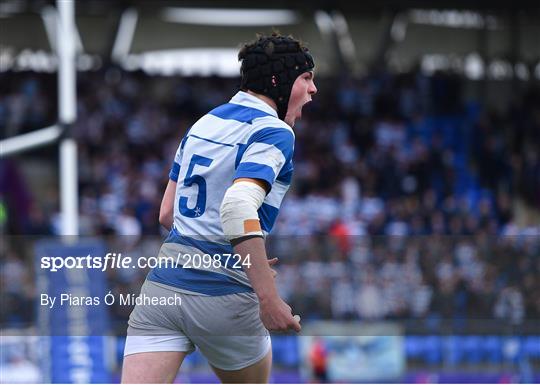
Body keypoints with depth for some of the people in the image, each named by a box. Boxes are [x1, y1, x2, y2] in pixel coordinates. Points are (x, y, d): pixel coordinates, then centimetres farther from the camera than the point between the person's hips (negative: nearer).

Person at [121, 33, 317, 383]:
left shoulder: (205, 122, 17)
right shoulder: (274, 133, -7)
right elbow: (238, 208, -25)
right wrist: (269, 298, -28)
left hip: (164, 281, 6)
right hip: (224, 296, -5)